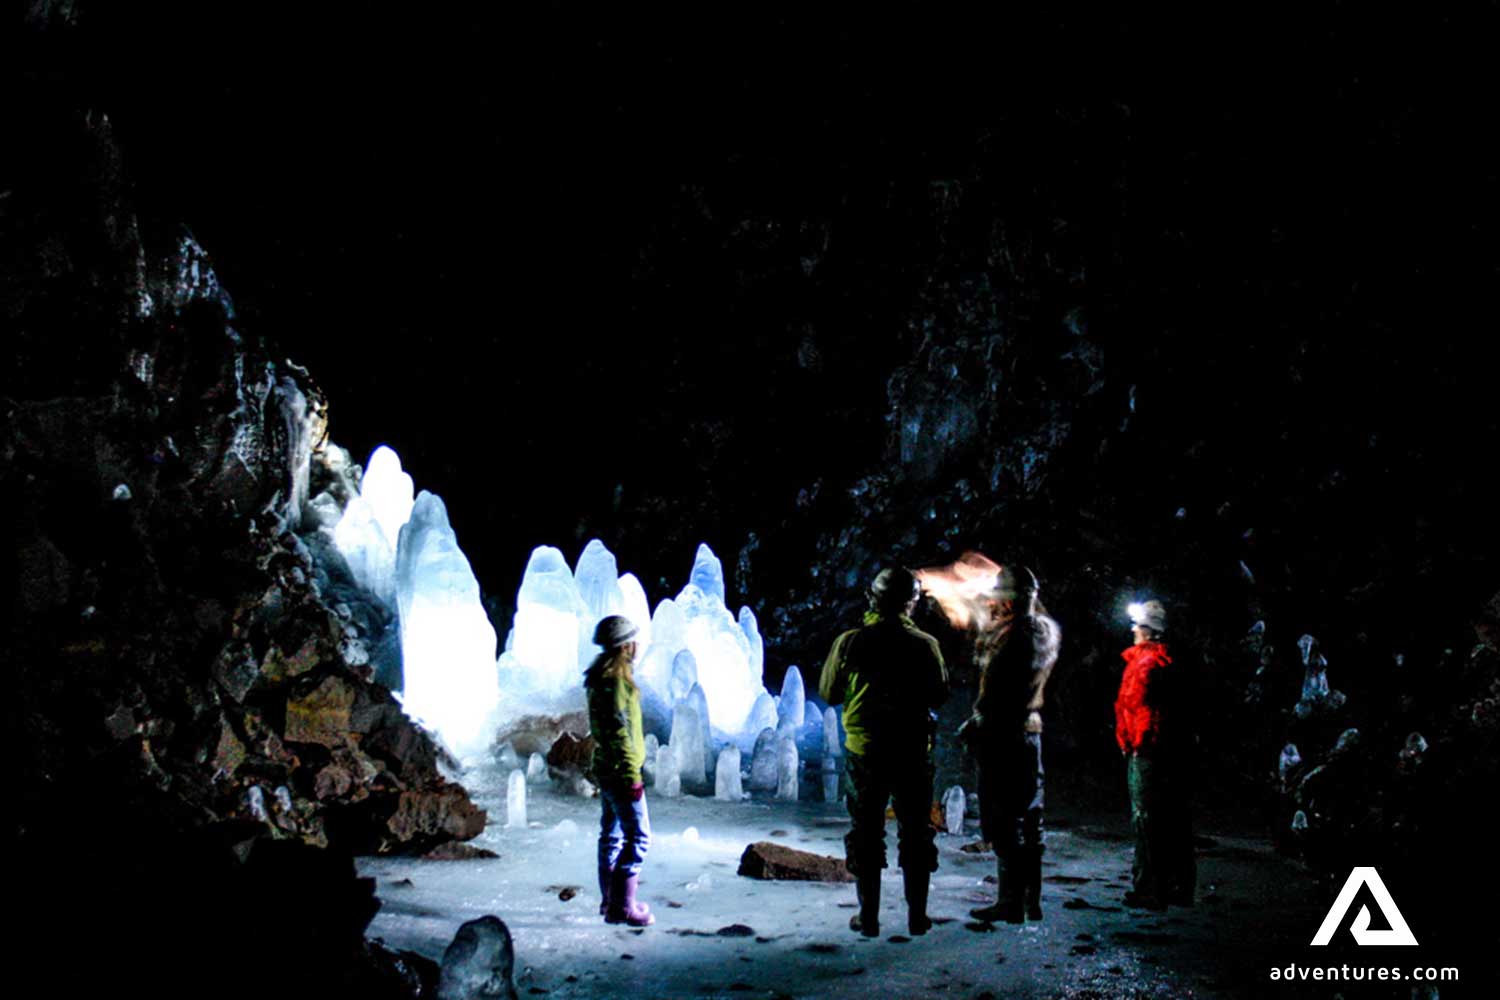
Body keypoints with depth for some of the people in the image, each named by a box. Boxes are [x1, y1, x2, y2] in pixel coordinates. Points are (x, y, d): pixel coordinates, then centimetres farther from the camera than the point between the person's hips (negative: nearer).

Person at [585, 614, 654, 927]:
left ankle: (611, 901, 23)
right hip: (621, 770, -10)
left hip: (605, 769, 10)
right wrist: (632, 776, -21)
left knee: (612, 835, 15)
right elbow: (619, 731, -22)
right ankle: (623, 905, -6)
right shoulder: (616, 681, -18)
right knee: (638, 836, -7)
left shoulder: (600, 678, 13)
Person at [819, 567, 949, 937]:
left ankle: (868, 917, 12)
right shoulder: (925, 645, -8)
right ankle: (917, 916, 16)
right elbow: (939, 696, 2)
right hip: (913, 752, 0)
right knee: (916, 834, 12)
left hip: (863, 750, 0)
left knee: (865, 833, 10)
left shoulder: (850, 642, -7)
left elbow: (828, 692, 2)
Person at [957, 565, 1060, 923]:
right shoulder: (1047, 631, 5)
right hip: (1031, 731, 9)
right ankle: (1032, 900, 22)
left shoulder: (1011, 636, -19)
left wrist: (974, 726, -8)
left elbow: (995, 692, -20)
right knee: (1027, 818, 15)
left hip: (1001, 735, -9)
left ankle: (1010, 903, 1)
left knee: (1003, 823, -2)